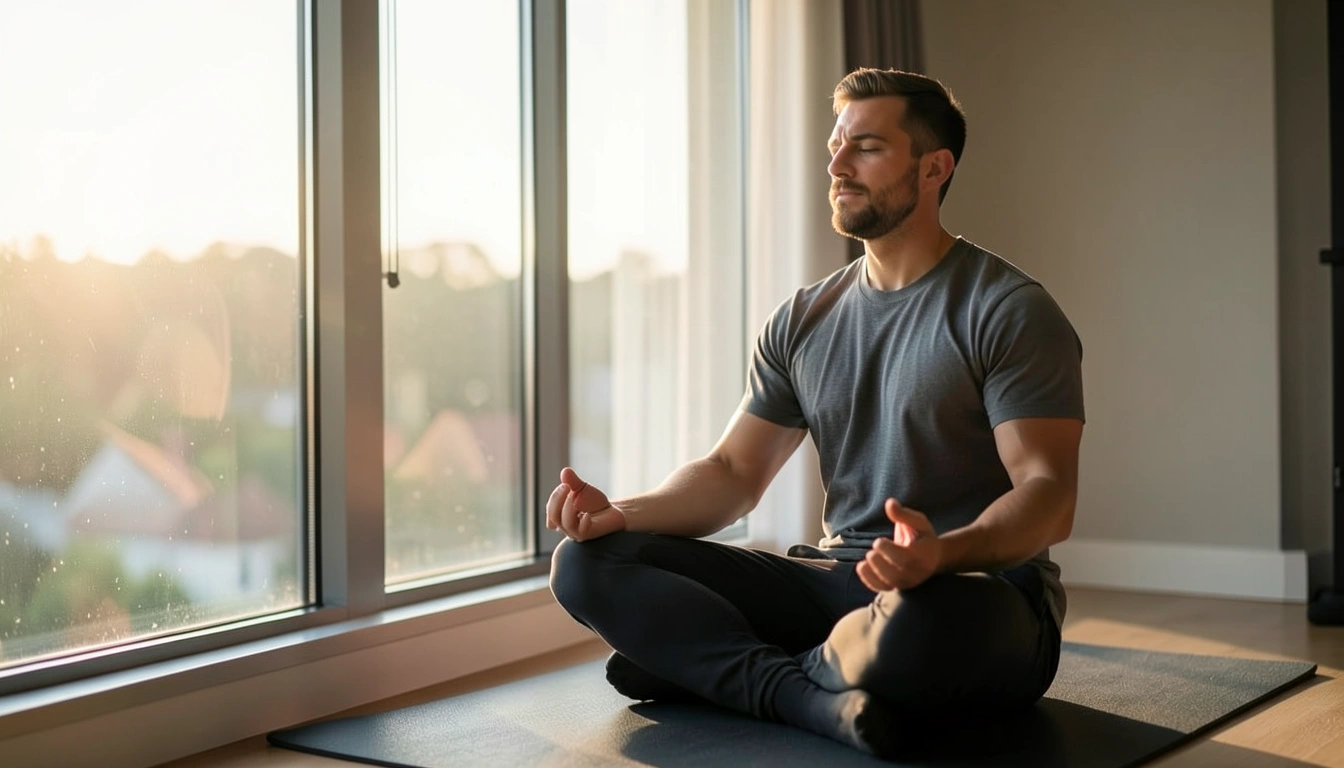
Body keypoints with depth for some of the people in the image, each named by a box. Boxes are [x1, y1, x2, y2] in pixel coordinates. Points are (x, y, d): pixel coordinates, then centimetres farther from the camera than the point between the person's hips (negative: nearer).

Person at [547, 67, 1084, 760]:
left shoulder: (1008, 311, -6)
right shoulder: (803, 320, 12)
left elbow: (1049, 495, -15)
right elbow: (734, 472, 12)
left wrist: (943, 551, -37)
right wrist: (620, 513, -9)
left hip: (981, 591, -5)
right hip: (837, 577, 6)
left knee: (917, 622, -44)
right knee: (587, 562, -8)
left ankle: (707, 668, -14)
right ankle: (814, 698, -23)